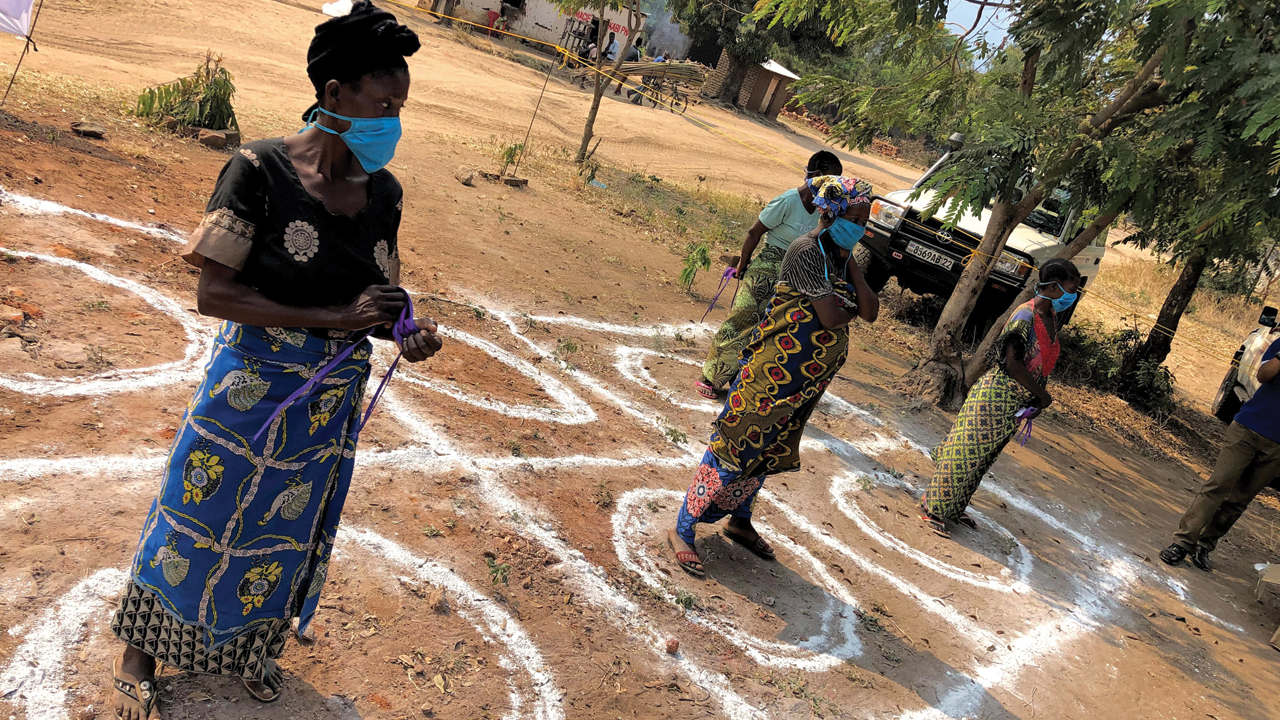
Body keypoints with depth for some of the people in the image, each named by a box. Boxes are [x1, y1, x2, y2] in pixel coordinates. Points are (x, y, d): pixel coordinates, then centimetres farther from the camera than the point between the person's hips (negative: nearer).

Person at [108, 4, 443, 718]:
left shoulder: (384, 191, -3)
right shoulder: (261, 168, -19)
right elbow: (214, 293, -21)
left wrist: (408, 333, -16)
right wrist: (336, 318, -27)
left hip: (334, 398, 5)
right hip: (253, 384, -4)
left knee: (288, 525, 21)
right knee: (201, 513, 13)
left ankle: (244, 642, 48)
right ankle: (139, 649, 40)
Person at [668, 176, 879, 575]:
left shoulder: (842, 256, 10)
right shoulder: (807, 251, -17)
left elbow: (870, 311, 0)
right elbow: (829, 317, -22)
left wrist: (850, 262, -5)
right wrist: (852, 309, -1)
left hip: (809, 378, 8)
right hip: (777, 368, -8)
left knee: (767, 450, 19)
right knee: (736, 444, -5)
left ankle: (740, 522, 37)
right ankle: (682, 529, 5)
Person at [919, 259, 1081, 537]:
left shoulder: (1051, 317, 8)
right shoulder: (1025, 316, -21)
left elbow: (1041, 363, 13)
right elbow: (1013, 363, -24)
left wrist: (1036, 398, 3)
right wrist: (1042, 395, -14)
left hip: (1017, 404, 9)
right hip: (997, 396, -9)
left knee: (983, 459, 17)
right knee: (965, 452, 0)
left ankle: (953, 508, 30)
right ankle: (933, 509, 11)